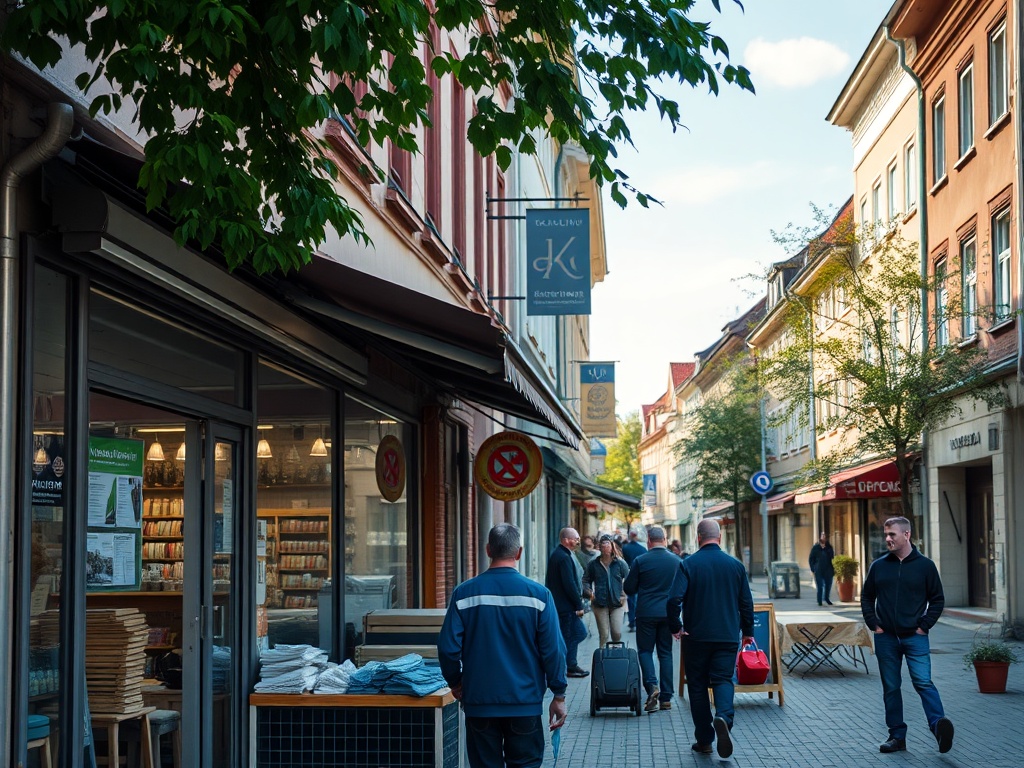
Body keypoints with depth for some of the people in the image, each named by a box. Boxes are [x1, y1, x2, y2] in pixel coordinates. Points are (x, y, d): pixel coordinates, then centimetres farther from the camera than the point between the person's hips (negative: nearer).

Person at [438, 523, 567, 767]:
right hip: (525, 702, -1)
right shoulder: (538, 594, -7)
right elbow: (553, 650, -7)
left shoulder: (464, 593, -4)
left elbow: (448, 648, -5)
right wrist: (559, 695, 3)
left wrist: (455, 683, 13)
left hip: (479, 702, 1)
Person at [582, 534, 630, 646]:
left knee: (617, 633, -4)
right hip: (600, 604, 1)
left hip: (617, 603, -1)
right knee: (603, 635, 1)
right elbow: (586, 580, 15)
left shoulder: (620, 563, 2)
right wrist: (590, 592, 0)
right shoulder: (594, 564, 5)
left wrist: (624, 595, -2)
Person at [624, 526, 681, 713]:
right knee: (665, 652, 9)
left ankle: (652, 685, -15)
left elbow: (629, 589, -3)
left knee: (645, 650, 7)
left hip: (646, 613, -3)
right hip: (668, 613, 3)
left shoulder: (640, 561, -8)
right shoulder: (677, 562, 1)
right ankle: (666, 697, 8)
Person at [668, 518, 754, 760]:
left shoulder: (688, 564, -7)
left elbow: (674, 600, -16)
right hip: (728, 636, 2)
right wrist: (748, 631, 19)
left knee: (698, 685, 8)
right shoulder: (735, 565, 2)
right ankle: (724, 717, -27)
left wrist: (676, 628, -2)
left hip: (696, 637, -1)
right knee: (723, 679, 3)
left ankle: (704, 740, 11)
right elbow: (746, 603, 7)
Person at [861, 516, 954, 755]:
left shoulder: (925, 565, 0)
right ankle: (897, 736, 13)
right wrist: (874, 625, 5)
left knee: (923, 682, -19)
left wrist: (924, 626, -4)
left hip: (915, 637, -3)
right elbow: (866, 597, 16)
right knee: (890, 688, 7)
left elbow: (937, 599, 5)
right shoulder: (879, 566, 7)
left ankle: (938, 724, -27)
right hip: (886, 638, 3)